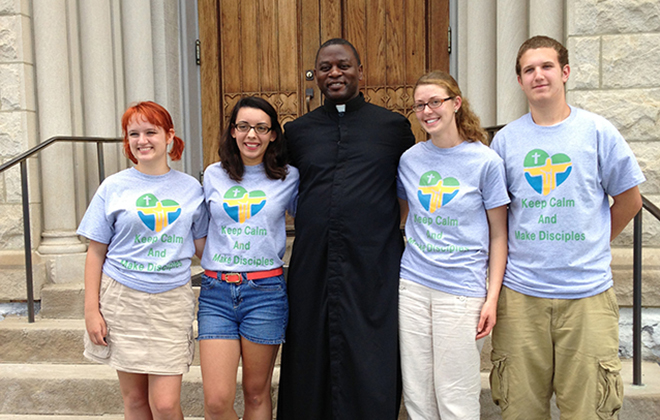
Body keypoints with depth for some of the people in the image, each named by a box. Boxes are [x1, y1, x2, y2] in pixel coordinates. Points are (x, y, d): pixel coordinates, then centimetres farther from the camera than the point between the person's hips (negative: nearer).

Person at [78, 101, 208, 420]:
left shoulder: (190, 188, 5)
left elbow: (201, 246, 9)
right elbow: (96, 252, 3)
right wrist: (91, 310, -1)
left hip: (171, 301, 0)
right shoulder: (114, 187, 2)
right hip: (122, 300, 0)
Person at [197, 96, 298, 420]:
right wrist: (213, 268, 13)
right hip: (216, 291, 1)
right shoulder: (213, 175, 8)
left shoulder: (288, 178, 3)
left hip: (265, 291, -1)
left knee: (256, 393, 10)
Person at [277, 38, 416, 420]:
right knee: (310, 372, 10)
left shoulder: (394, 126, 6)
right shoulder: (297, 131, 12)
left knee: (370, 375, 2)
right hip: (312, 270, 2)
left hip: (373, 270, -2)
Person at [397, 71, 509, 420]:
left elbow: (498, 235, -1)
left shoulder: (486, 161, -4)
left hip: (461, 289, -3)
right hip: (413, 285, 4)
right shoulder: (410, 159, 6)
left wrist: (492, 298, -6)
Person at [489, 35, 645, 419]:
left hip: (587, 291, -1)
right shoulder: (505, 139, 5)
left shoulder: (597, 131, 0)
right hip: (520, 292, 2)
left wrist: (592, 246, 9)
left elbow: (629, 201, 9)